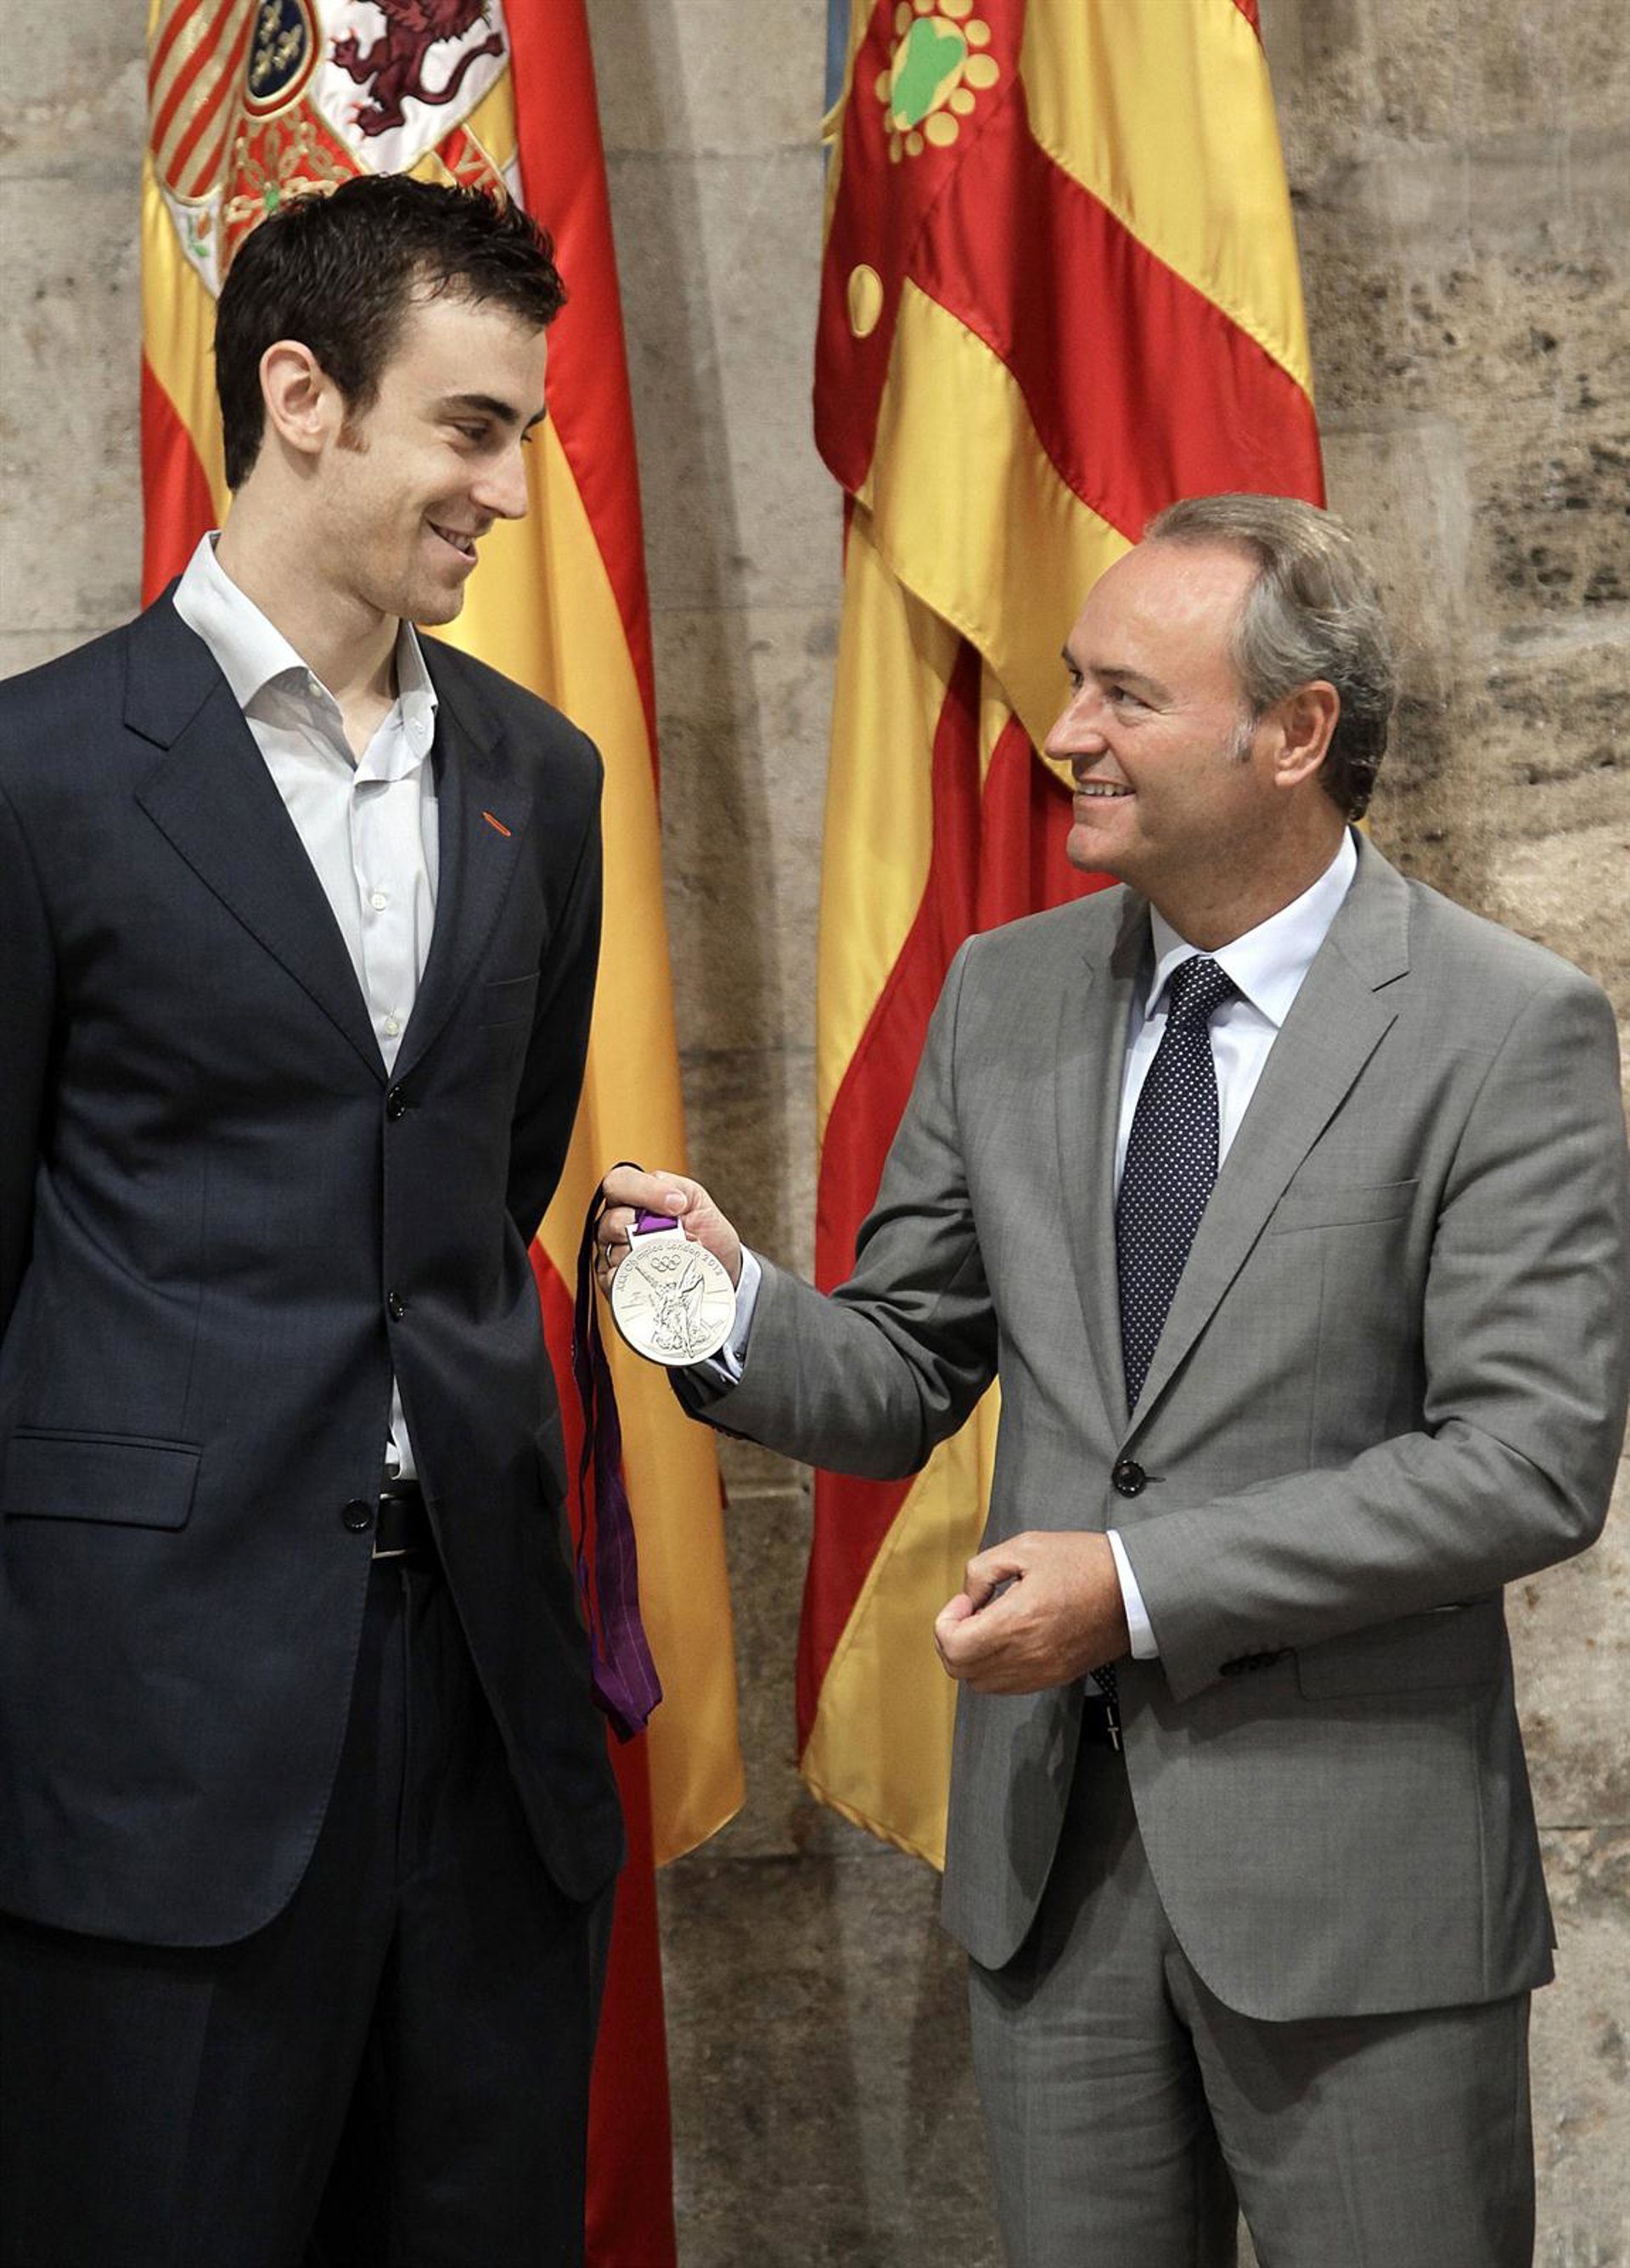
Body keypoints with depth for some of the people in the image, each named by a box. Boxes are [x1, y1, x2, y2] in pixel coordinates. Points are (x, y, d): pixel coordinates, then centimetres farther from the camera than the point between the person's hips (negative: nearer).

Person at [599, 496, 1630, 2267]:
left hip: (1355, 1866, -4)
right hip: (1050, 1848, 5)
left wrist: (1142, 1581, -19)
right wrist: (742, 1311, -12)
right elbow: (906, 1383, 10)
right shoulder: (1004, 997, 6)